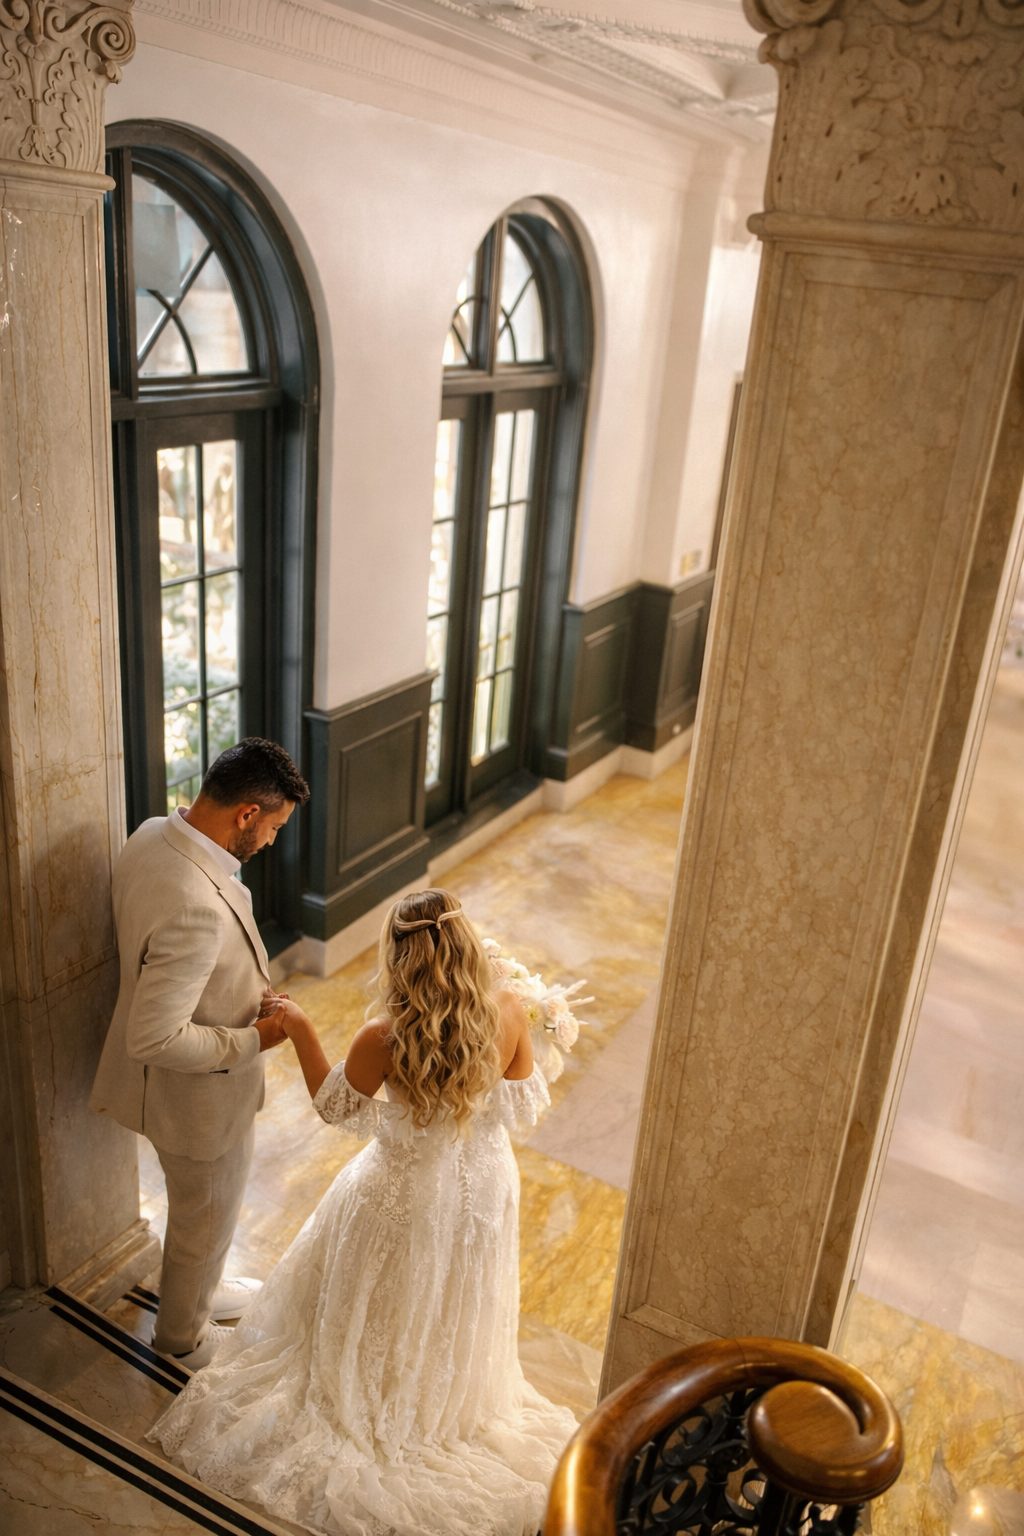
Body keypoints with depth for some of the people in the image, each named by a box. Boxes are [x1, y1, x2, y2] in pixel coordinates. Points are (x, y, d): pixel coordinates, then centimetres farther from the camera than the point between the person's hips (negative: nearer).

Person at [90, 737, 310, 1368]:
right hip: (199, 1095, -8)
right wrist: (252, 1041, -22)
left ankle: (199, 1288, 59)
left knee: (201, 1210, 33)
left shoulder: (153, 835, -10)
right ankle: (184, 1334, 48)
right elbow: (155, 1039, -35)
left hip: (184, 1082, 9)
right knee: (205, 1219, 21)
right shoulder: (196, 907, -41)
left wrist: (245, 986, 1)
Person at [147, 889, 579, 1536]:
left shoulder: (384, 1036, -33)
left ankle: (363, 1405, 53)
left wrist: (301, 1030, -3)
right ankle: (452, 1403, 56)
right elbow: (523, 1106, -10)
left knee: (382, 1312, 27)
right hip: (483, 1186, 3)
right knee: (456, 1309, 30)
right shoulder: (509, 1012, -26)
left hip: (406, 1193, -3)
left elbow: (335, 1105, -11)